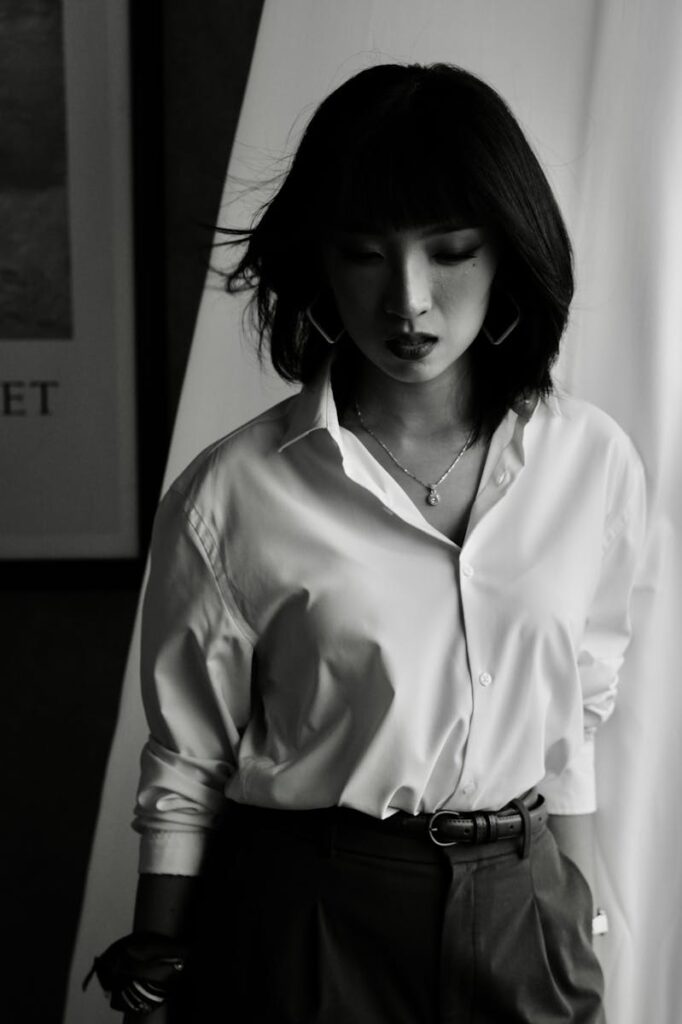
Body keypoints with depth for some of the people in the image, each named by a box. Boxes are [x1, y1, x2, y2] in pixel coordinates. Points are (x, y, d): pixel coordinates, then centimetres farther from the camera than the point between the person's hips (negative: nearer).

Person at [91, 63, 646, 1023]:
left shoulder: (596, 463, -5)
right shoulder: (231, 495, -13)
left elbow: (572, 725, 5)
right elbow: (185, 770, -5)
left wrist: (579, 945, 10)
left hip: (516, 911, 3)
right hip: (302, 918, -2)